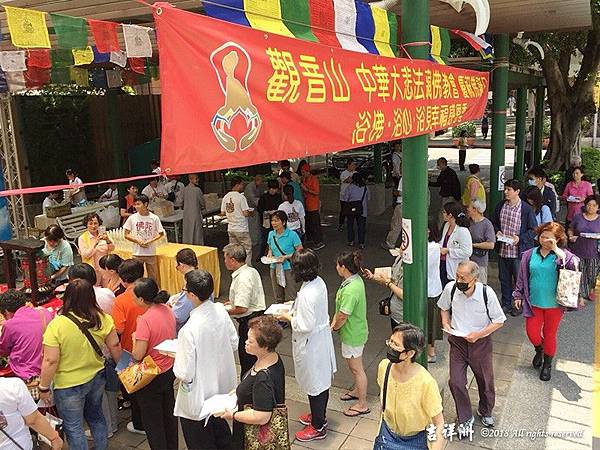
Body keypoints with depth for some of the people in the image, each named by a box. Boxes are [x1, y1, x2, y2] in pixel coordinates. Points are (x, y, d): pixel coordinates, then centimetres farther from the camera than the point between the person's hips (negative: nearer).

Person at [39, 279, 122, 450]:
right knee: (96, 416, 27)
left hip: (69, 385, -5)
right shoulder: (102, 319, -12)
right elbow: (114, 346, -3)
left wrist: (43, 388, -7)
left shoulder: (56, 325, -24)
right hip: (97, 378, 5)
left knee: (73, 427, 15)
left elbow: (50, 361, -21)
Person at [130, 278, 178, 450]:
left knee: (152, 421, 13)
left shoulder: (145, 320, -29)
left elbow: (138, 355, -25)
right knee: (168, 412, 25)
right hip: (169, 370, 8)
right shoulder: (167, 309, -6)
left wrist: (135, 336, -9)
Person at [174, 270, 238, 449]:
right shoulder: (221, 311, -13)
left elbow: (184, 374, -23)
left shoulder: (189, 330, -31)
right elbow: (234, 344, 2)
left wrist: (175, 358, -5)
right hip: (222, 386, 6)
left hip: (199, 398, -6)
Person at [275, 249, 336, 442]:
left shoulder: (306, 295, -32)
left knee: (314, 384, 10)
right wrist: (294, 308, 6)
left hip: (310, 344, -9)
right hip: (322, 338, 9)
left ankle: (318, 427, 29)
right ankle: (319, 415, 45)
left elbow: (305, 326, -28)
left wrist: (288, 317, -14)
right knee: (322, 379, 24)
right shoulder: (319, 282, -5)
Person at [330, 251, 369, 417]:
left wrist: (334, 327, -6)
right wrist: (334, 322, 0)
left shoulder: (350, 290, -33)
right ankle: (358, 391, 47)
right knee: (355, 366, 27)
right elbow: (340, 309, 6)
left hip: (352, 335, -9)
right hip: (356, 331, 9)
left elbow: (343, 316, -25)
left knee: (356, 369, 7)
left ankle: (362, 405, 22)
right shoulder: (356, 280, -2)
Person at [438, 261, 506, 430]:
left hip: (480, 342, -1)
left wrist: (479, 334, -21)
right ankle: (465, 418, 23)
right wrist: (446, 323, -10)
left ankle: (485, 412, 47)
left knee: (485, 380, 17)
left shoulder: (487, 293, -23)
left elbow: (499, 321, -10)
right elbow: (444, 307, 7)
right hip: (457, 341, 1)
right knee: (455, 381, -2)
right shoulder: (451, 288, -17)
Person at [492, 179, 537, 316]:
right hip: (503, 250, 5)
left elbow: (534, 230, -6)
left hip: (519, 251, -5)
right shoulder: (500, 206, 5)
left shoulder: (526, 209, -10)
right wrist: (497, 231, -1)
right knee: (504, 279, 14)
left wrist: (520, 238, -19)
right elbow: (495, 222, 18)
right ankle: (506, 303, 28)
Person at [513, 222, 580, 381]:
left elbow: (575, 264, -31)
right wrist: (518, 295, 8)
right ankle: (539, 350, 39)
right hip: (534, 302, 2)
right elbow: (522, 277, 7)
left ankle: (547, 364, 33)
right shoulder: (530, 254, -2)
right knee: (532, 332, 4)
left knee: (550, 335, 11)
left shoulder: (561, 255, -9)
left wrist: (557, 250, -32)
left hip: (554, 304, -2)